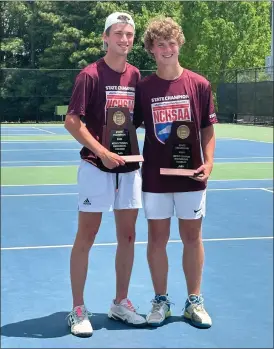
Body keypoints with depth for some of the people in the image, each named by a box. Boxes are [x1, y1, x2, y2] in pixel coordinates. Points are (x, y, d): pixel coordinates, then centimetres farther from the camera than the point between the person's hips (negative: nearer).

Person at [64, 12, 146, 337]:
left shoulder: (136, 76, 7)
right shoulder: (90, 75, -9)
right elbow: (71, 121, -12)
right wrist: (102, 152, -18)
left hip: (130, 167, 6)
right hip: (96, 167, -5)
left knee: (127, 236, 10)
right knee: (86, 236, 1)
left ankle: (120, 303, 24)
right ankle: (78, 310, 12)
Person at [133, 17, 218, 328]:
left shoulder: (199, 85, 0)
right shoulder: (142, 88, -1)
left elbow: (207, 129, 4)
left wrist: (208, 163, -7)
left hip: (190, 176, 0)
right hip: (154, 177, 0)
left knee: (192, 238, 8)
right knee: (157, 239, 7)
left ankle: (194, 301, 21)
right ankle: (160, 301, 21)